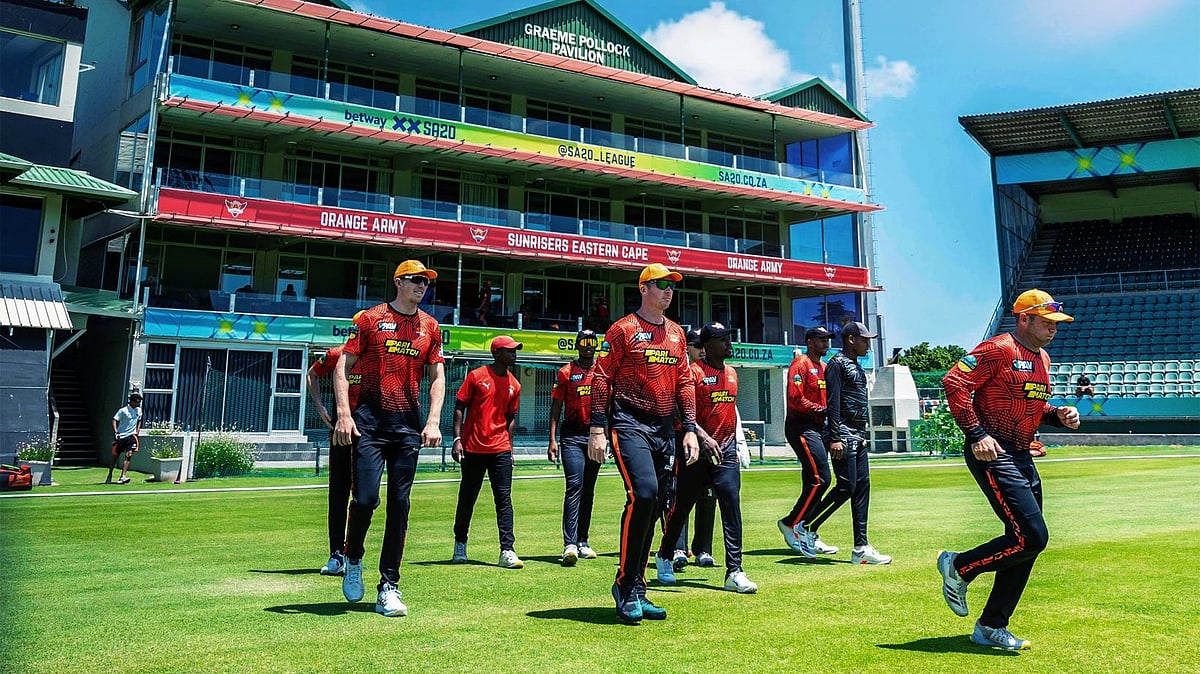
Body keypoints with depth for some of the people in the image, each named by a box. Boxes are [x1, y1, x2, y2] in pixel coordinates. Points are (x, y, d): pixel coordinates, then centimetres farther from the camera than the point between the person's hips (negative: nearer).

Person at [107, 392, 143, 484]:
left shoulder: (139, 410, 7)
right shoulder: (123, 410, -9)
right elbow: (114, 420, -9)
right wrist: (115, 432, -21)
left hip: (131, 436, 3)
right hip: (121, 436, -3)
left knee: (129, 455, -14)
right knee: (115, 456, 8)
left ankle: (122, 476, -18)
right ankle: (109, 476, 27)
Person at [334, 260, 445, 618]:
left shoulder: (430, 327, 12)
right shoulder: (370, 318, 4)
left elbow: (437, 377, 11)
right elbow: (342, 367, 2)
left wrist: (433, 421, -3)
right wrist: (344, 413, -10)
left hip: (409, 425, 3)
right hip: (369, 421, -3)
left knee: (400, 504, 1)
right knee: (365, 497, -9)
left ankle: (389, 588, 8)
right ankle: (353, 561, 21)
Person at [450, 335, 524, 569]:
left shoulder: (514, 384, 10)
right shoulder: (476, 376, -3)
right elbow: (459, 407, -2)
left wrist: (509, 445, 10)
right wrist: (457, 439, -10)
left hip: (500, 450, 3)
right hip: (473, 449, -3)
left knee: (504, 498, -5)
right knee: (467, 499, 9)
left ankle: (507, 551, -5)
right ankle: (460, 545, 28)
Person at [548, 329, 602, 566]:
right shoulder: (565, 372, 2)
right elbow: (556, 407, 1)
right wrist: (552, 439, -7)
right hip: (572, 436, -3)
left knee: (588, 490, 10)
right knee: (574, 486, -14)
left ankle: (582, 541, 19)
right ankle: (570, 544, -18)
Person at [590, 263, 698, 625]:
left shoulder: (677, 333, 17)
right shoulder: (623, 329, -2)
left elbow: (684, 383, 18)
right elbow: (602, 379, -5)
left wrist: (690, 428, 10)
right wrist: (598, 429, -12)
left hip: (665, 430, 7)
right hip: (630, 424, -6)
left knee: (653, 506, 6)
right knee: (643, 494, -22)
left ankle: (636, 593, 15)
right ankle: (625, 587, -9)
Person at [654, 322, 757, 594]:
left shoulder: (732, 373, 14)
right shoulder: (694, 372, -9)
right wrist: (703, 437, -32)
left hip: (726, 450, 5)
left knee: (732, 506, -5)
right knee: (681, 507, 7)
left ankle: (734, 572, -4)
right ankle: (664, 557, 30)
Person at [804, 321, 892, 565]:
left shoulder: (857, 367, 20)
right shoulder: (837, 364, -8)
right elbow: (832, 403, -16)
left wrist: (862, 436, 19)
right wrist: (835, 438, -22)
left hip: (858, 436, 9)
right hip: (844, 434, -9)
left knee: (862, 486, 5)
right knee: (846, 486, -12)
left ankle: (861, 548, 7)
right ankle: (806, 528, 1)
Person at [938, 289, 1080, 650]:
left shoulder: (1042, 358, 17)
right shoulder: (999, 349, -11)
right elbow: (954, 382, -19)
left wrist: (1058, 415, 7)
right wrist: (976, 434, -25)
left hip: (1022, 459, 10)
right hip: (992, 455, -10)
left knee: (1028, 545, 9)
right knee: (1031, 537, -17)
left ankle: (991, 627, 19)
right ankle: (959, 567, 7)